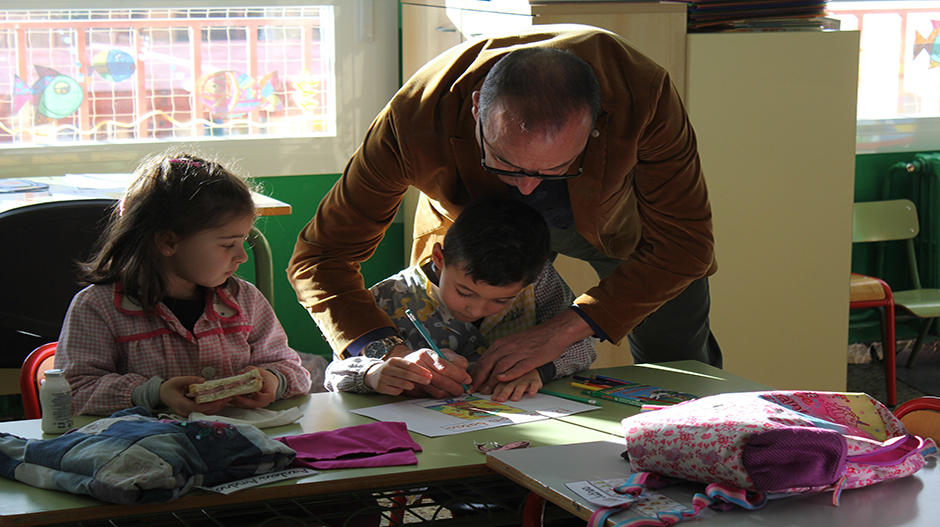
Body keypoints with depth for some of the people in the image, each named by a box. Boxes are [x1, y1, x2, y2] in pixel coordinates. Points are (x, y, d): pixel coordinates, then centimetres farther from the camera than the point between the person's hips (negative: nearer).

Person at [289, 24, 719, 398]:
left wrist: (562, 331, -43)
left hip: (617, 220, 0)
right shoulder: (416, 117, -41)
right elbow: (320, 258, -32)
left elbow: (683, 245, -32)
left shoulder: (642, 95, -43)